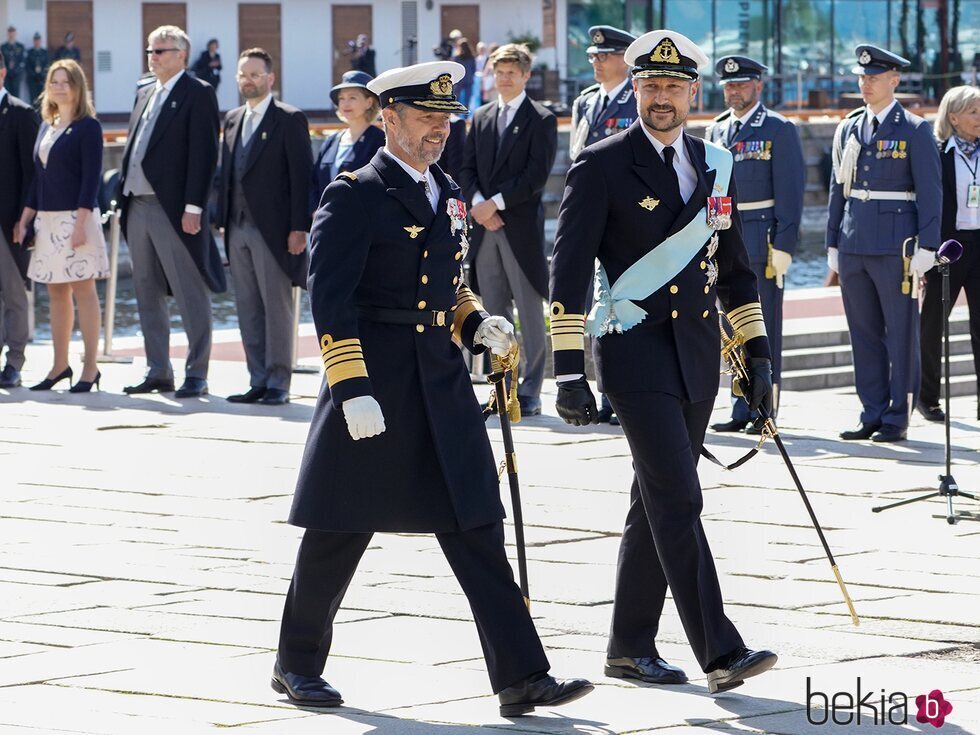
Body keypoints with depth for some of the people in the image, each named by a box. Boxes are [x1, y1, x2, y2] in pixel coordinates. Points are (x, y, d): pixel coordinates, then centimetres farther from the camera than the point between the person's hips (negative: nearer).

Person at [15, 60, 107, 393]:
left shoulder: (87, 126, -6)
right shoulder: (46, 127, 15)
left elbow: (91, 176, -12)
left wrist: (81, 222, -19)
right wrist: (25, 218, 12)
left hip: (76, 216, -7)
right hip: (47, 219, 7)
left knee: (83, 290, -4)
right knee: (56, 293, 9)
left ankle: (90, 368, 0)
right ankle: (60, 366, 15)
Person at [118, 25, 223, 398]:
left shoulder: (197, 94, -6)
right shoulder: (145, 94, 18)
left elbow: (203, 153, -12)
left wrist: (193, 207, -17)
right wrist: (123, 194, 12)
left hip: (174, 208, -8)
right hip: (139, 206, 8)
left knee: (190, 296, -3)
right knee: (148, 294, 11)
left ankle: (196, 375, 1)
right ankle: (158, 372, 17)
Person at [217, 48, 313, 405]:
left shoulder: (289, 120, -4)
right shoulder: (233, 120, 16)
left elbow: (301, 175, -9)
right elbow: (227, 172, 18)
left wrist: (299, 228, -14)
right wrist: (223, 220, 10)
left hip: (272, 228, -7)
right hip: (239, 227, 7)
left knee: (277, 307, -3)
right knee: (248, 308, 8)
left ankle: (278, 383, 1)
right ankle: (258, 380, 12)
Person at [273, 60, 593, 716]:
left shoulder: (449, 195, 15)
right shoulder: (354, 196, -8)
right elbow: (329, 298, -14)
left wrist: (478, 325, 5)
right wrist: (351, 388, -21)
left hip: (444, 385, 6)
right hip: (374, 385, -6)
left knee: (478, 528, -1)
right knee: (338, 536, 6)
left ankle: (521, 678, -5)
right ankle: (298, 666, 23)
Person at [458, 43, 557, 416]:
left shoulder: (541, 120, -1)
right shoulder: (481, 118, 16)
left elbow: (537, 174, -9)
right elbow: (467, 168, 12)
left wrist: (496, 202, -13)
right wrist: (477, 202, -6)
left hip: (522, 225, -5)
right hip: (485, 226, 5)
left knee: (530, 312, -3)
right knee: (495, 311, 7)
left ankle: (530, 391, -2)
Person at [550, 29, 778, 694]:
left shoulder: (715, 166, 12)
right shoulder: (601, 167, -6)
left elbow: (734, 268, 19)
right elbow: (569, 274, -9)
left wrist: (759, 353, 13)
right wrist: (569, 371, -15)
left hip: (698, 356, 6)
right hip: (637, 354, -6)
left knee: (658, 506, 12)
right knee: (678, 500, -13)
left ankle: (631, 646, 20)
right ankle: (720, 652, -17)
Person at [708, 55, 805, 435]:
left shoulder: (779, 130, -4)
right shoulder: (716, 130, 14)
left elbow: (791, 191, -8)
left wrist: (783, 246, -14)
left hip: (761, 243, -6)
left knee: (764, 328, -2)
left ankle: (765, 411, 2)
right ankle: (742, 410, 13)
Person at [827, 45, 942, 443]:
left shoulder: (915, 131, -3)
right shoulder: (848, 129, 12)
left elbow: (930, 193, -5)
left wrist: (926, 247, -11)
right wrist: (833, 244, 13)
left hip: (896, 247, -5)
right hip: (854, 246, 5)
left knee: (901, 333, 0)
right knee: (864, 333, 8)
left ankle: (897, 419, 5)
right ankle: (872, 415, 15)